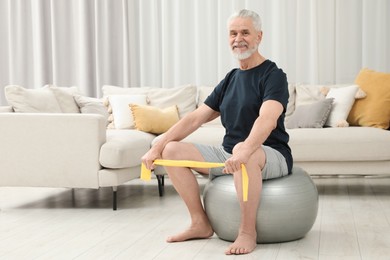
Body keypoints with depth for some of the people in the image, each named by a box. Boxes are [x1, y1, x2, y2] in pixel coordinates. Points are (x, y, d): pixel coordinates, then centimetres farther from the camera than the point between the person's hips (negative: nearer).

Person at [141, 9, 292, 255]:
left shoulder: (273, 75, -9)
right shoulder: (230, 80, 13)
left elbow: (267, 119, -30)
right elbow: (195, 118, 10)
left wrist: (245, 149, -49)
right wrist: (157, 147, -1)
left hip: (271, 155, -7)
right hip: (230, 155, 7)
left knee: (245, 154, -42)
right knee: (173, 151, -8)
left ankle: (248, 232, -26)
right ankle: (201, 223, -2)